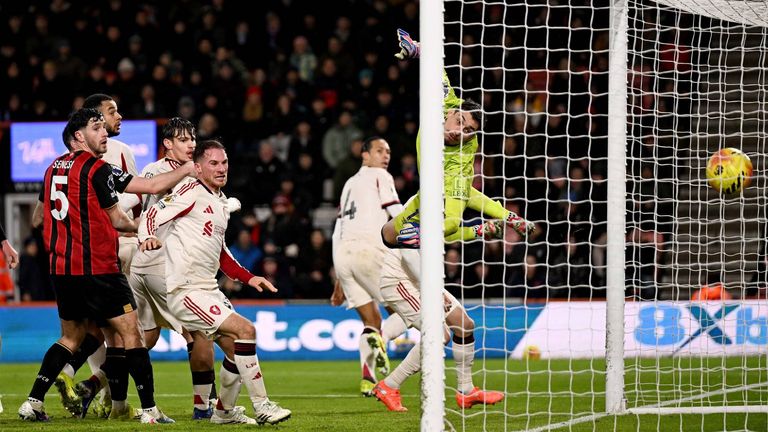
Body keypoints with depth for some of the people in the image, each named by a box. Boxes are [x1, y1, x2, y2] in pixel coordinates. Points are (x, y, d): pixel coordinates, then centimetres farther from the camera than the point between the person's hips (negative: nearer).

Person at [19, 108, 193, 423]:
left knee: (71, 338, 19)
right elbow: (116, 220, -3)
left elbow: (37, 219, 21)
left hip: (61, 270, 7)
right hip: (97, 270, -7)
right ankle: (149, 410, -4)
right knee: (130, 334, -1)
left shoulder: (54, 169, 11)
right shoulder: (97, 169, -11)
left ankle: (33, 402, 10)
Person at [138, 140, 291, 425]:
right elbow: (152, 216, -14)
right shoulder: (191, 193, -8)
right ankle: (261, 407, -13)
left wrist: (249, 278, 21)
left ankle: (224, 411, 28)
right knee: (245, 330, -18)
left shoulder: (221, 202, 19)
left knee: (236, 348, 9)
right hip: (186, 291, -9)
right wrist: (148, 237, -35)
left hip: (209, 290, 9)